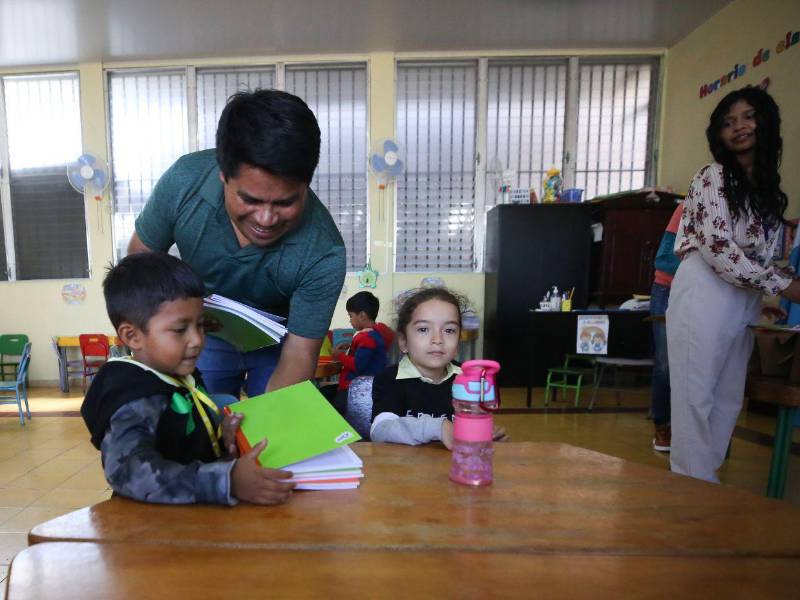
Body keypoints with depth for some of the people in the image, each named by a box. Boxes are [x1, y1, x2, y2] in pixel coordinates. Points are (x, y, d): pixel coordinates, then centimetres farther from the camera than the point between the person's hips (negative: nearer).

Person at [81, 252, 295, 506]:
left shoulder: (181, 378, 7)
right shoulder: (137, 402, -16)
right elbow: (128, 471, -32)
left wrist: (223, 437, -2)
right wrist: (228, 481, -39)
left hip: (202, 511, 7)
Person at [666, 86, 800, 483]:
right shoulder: (712, 177, -5)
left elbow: (762, 252, 21)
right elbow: (717, 247, -14)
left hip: (743, 302, 8)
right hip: (705, 296, -7)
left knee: (728, 399, 11)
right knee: (695, 396, -3)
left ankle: (707, 476, 24)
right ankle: (696, 485, 8)